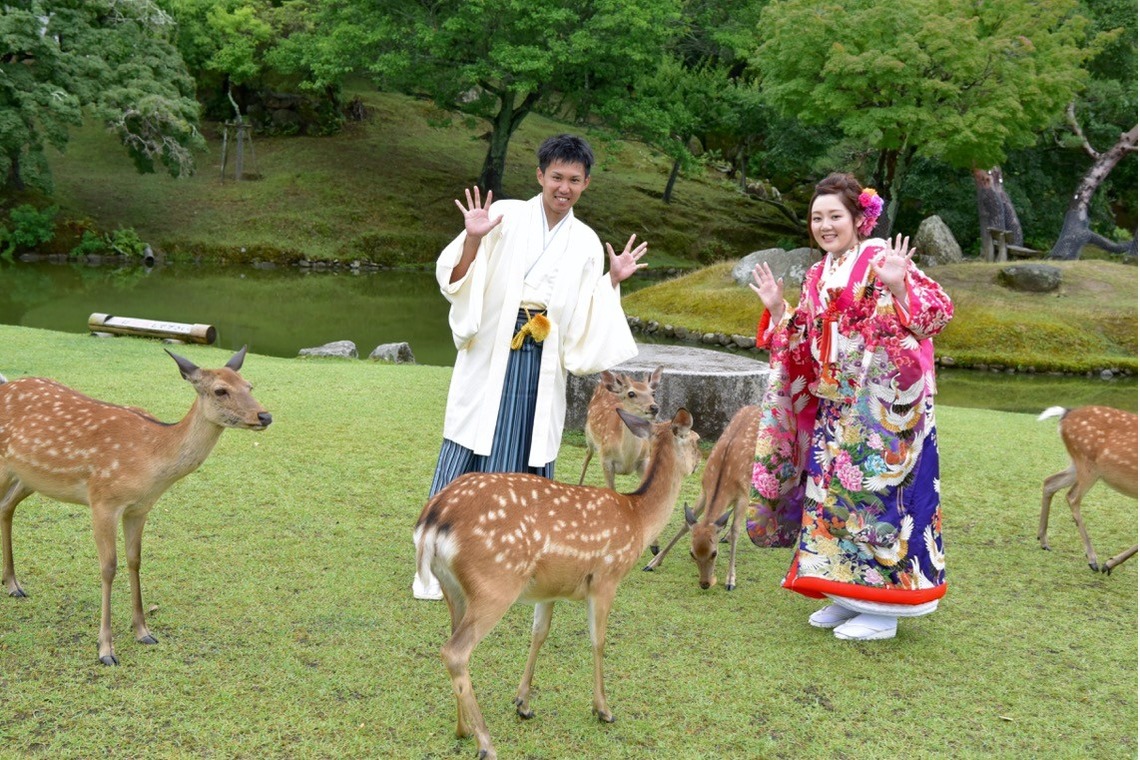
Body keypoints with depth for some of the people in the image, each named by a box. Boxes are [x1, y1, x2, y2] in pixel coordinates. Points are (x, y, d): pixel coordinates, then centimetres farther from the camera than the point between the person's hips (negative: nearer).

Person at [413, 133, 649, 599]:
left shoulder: (586, 242, 10)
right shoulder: (505, 216, 0)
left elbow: (588, 318, 10)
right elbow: (455, 280, -4)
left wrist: (613, 281, -1)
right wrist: (472, 239, -19)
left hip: (541, 366, 3)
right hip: (490, 356, -2)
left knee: (523, 459, 7)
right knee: (465, 456, -2)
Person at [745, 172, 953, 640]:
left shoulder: (882, 260, -10)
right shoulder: (818, 276, 13)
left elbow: (938, 311, -20)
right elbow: (803, 349, 17)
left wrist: (899, 289, -35)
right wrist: (777, 309, 7)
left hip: (880, 407, -8)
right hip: (833, 408, 8)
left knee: (873, 491, -4)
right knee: (830, 492, 9)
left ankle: (882, 609, 6)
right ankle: (847, 594, 22)